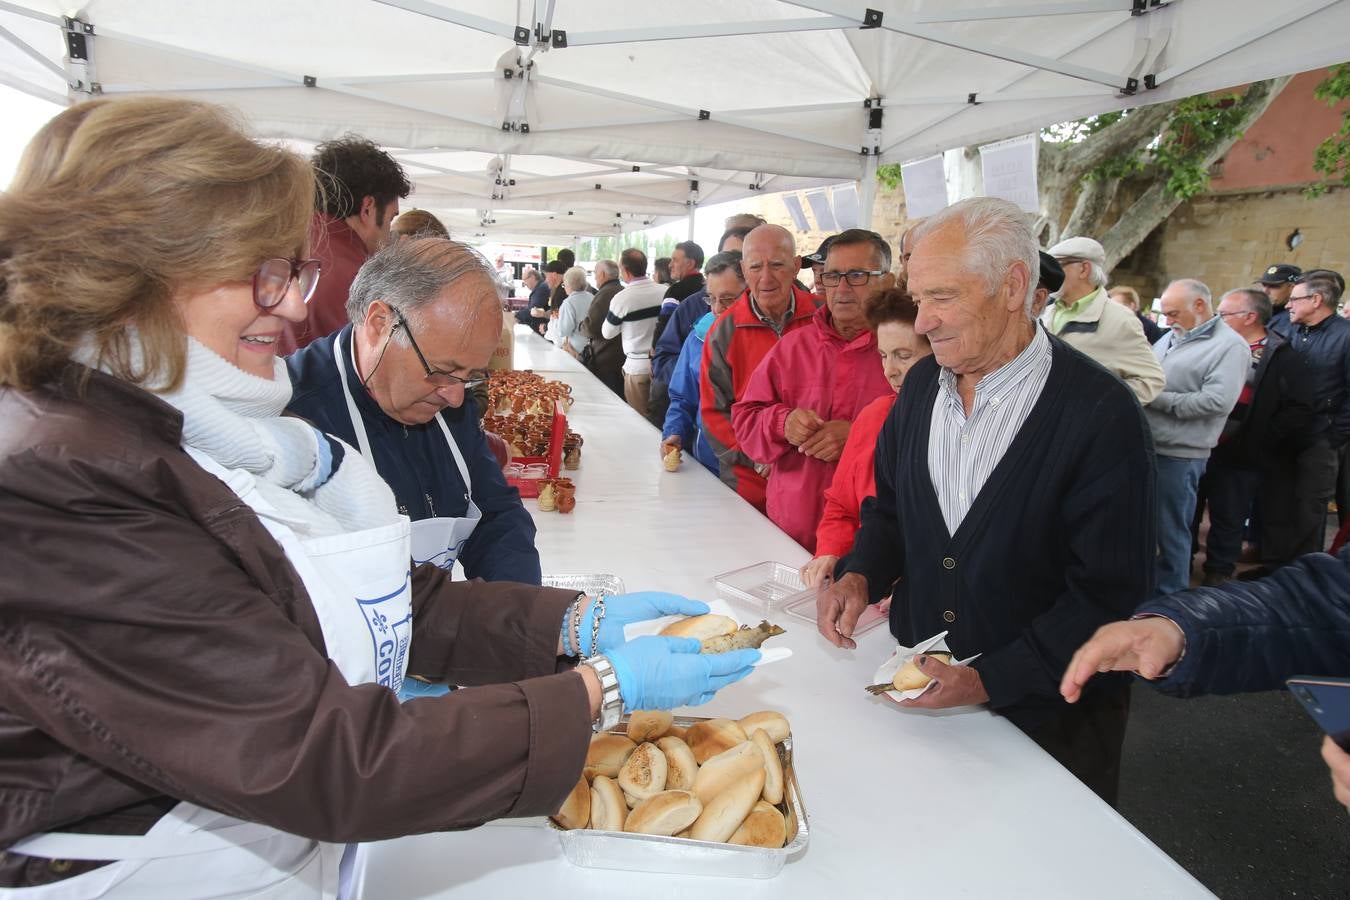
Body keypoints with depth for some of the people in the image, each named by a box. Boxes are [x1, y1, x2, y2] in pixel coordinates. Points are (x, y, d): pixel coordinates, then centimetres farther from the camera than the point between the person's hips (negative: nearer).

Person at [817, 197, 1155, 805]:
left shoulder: (1102, 413, -21)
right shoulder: (922, 383, -2)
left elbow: (1112, 596, -20)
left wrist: (990, 681, -24)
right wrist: (860, 574, -9)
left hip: (1046, 716, -4)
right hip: (919, 690, 5)